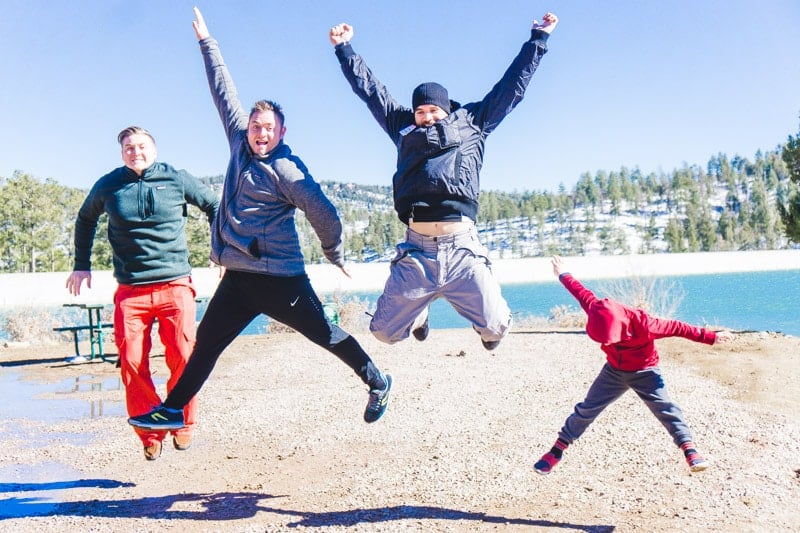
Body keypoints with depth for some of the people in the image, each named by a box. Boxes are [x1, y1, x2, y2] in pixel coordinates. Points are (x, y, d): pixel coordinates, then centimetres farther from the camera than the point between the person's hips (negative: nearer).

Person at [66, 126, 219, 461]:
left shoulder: (176, 180, 2)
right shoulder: (108, 186, 6)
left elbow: (214, 206, 15)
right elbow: (85, 219, 25)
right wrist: (82, 264, 22)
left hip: (175, 285, -1)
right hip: (130, 290, 1)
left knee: (182, 356, -6)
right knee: (132, 362, -4)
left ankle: (182, 424, 16)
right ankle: (150, 432, 12)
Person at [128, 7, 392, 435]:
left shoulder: (286, 169, -10)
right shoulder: (240, 144, 9)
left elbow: (324, 214, -9)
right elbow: (224, 92, 19)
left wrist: (334, 255, 4)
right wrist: (207, 43, 26)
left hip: (279, 277, -6)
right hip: (237, 278, 7)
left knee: (324, 334, 3)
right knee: (206, 343, 10)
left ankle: (376, 381, 21)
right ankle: (173, 409, 21)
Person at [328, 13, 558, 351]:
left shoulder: (472, 122, 19)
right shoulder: (404, 128, 21)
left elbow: (513, 84, 23)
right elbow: (370, 89, 28)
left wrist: (538, 37, 27)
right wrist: (344, 48, 32)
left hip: (462, 247, -1)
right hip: (417, 248, 2)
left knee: (496, 327, -8)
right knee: (384, 331, 2)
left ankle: (485, 327, 33)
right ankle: (419, 313, 39)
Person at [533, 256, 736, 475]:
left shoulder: (643, 323, -34)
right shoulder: (598, 313, -22)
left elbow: (676, 327, -26)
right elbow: (582, 293, -4)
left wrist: (712, 337, -24)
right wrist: (563, 275, 13)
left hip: (644, 372, -3)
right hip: (614, 370, 3)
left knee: (664, 406, -22)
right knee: (586, 408, 1)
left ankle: (690, 449, -20)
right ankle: (557, 450, 9)